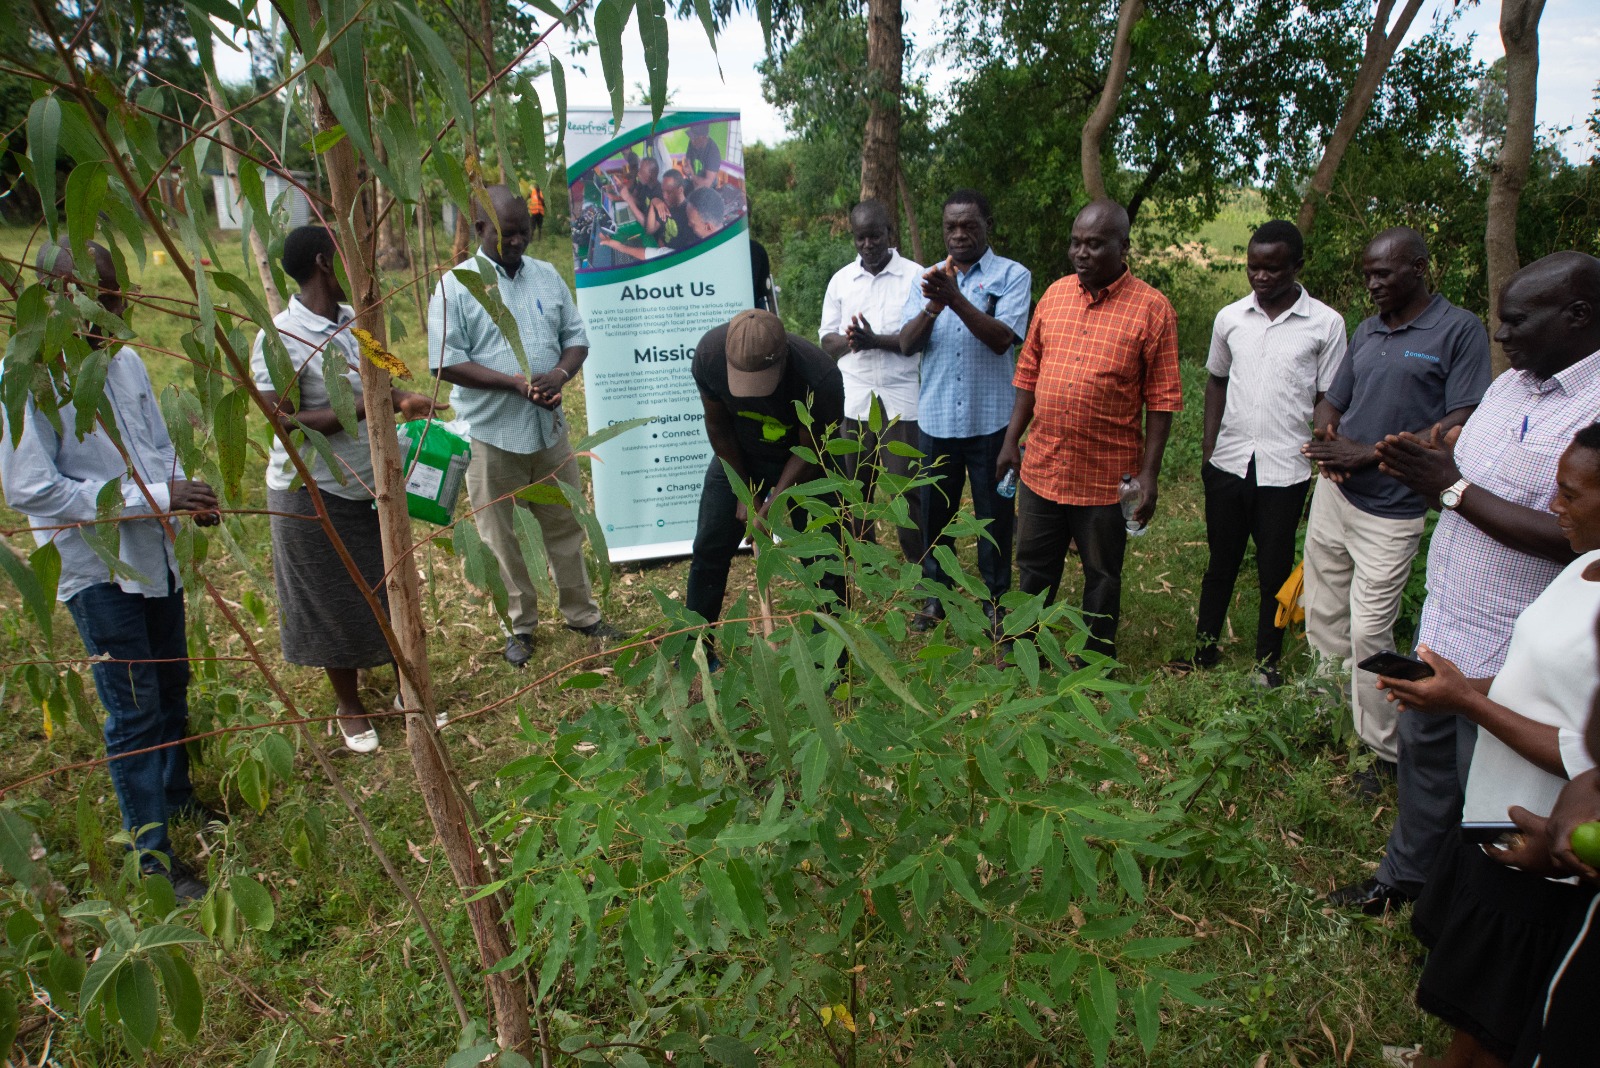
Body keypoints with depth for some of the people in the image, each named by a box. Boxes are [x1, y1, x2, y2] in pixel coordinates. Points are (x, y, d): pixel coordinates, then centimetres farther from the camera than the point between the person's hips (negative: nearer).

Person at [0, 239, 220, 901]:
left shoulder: (126, 362, 2)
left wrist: (187, 496, -7)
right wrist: (150, 498, -23)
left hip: (155, 556, 7)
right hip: (97, 570, -6)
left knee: (172, 685, 20)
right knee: (134, 711, 1)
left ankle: (176, 795, 43)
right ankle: (153, 854, 15)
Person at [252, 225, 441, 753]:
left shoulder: (354, 320, 1)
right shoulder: (279, 338, -19)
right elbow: (285, 423, -22)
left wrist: (402, 400, -4)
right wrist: (363, 408, -27)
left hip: (372, 486, 6)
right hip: (314, 495, -6)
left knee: (392, 589, 15)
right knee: (334, 605, 10)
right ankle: (350, 706, 30)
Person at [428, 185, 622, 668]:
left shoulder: (547, 276, 7)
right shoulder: (455, 287, -8)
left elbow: (576, 337, 9)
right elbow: (446, 362, -13)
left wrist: (561, 373, -13)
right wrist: (515, 382, -22)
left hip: (549, 426, 4)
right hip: (491, 433, -4)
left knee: (565, 525, 15)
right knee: (504, 536, 9)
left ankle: (581, 612, 31)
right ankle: (520, 625, 26)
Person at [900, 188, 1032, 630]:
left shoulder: (1013, 276, -3)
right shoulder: (927, 279, 8)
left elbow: (1002, 338, -17)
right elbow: (907, 344, -3)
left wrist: (956, 299, -26)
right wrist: (932, 306, -20)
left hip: (989, 422, -3)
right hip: (935, 421, 3)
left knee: (994, 516, 8)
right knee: (935, 512, 15)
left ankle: (995, 601, 25)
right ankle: (934, 596, 32)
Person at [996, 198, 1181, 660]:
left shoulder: (1152, 309, -8)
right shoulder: (1055, 293, 5)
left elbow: (1162, 401, -8)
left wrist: (1149, 475, -11)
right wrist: (1011, 440, 8)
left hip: (1106, 478, -4)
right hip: (1041, 467, 4)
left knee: (1102, 578, 13)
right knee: (1034, 569, 17)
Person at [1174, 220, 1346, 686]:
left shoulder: (1325, 323, -4)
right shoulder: (1230, 317, 4)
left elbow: (1328, 401, -1)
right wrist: (1208, 446, 6)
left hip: (1285, 469, -2)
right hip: (1229, 463, 3)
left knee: (1275, 572, 8)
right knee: (1221, 563, 14)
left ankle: (1267, 662, 23)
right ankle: (1205, 647, 28)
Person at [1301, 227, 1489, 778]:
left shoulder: (1460, 330, -7)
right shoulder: (1366, 331, 13)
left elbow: (1461, 425, -14)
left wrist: (1367, 453, -18)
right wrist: (1326, 440, -6)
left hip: (1391, 510, -6)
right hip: (1333, 492, 6)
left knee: (1369, 631, -6)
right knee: (1323, 616, 12)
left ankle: (1385, 752, 9)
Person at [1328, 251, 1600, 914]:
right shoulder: (1510, 385, 7)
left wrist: (1453, 488, -21)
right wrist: (1426, 464, -5)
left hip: (1505, 650, -8)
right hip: (1443, 618, 8)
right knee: (1423, 749, 22)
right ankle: (1405, 876, 43)